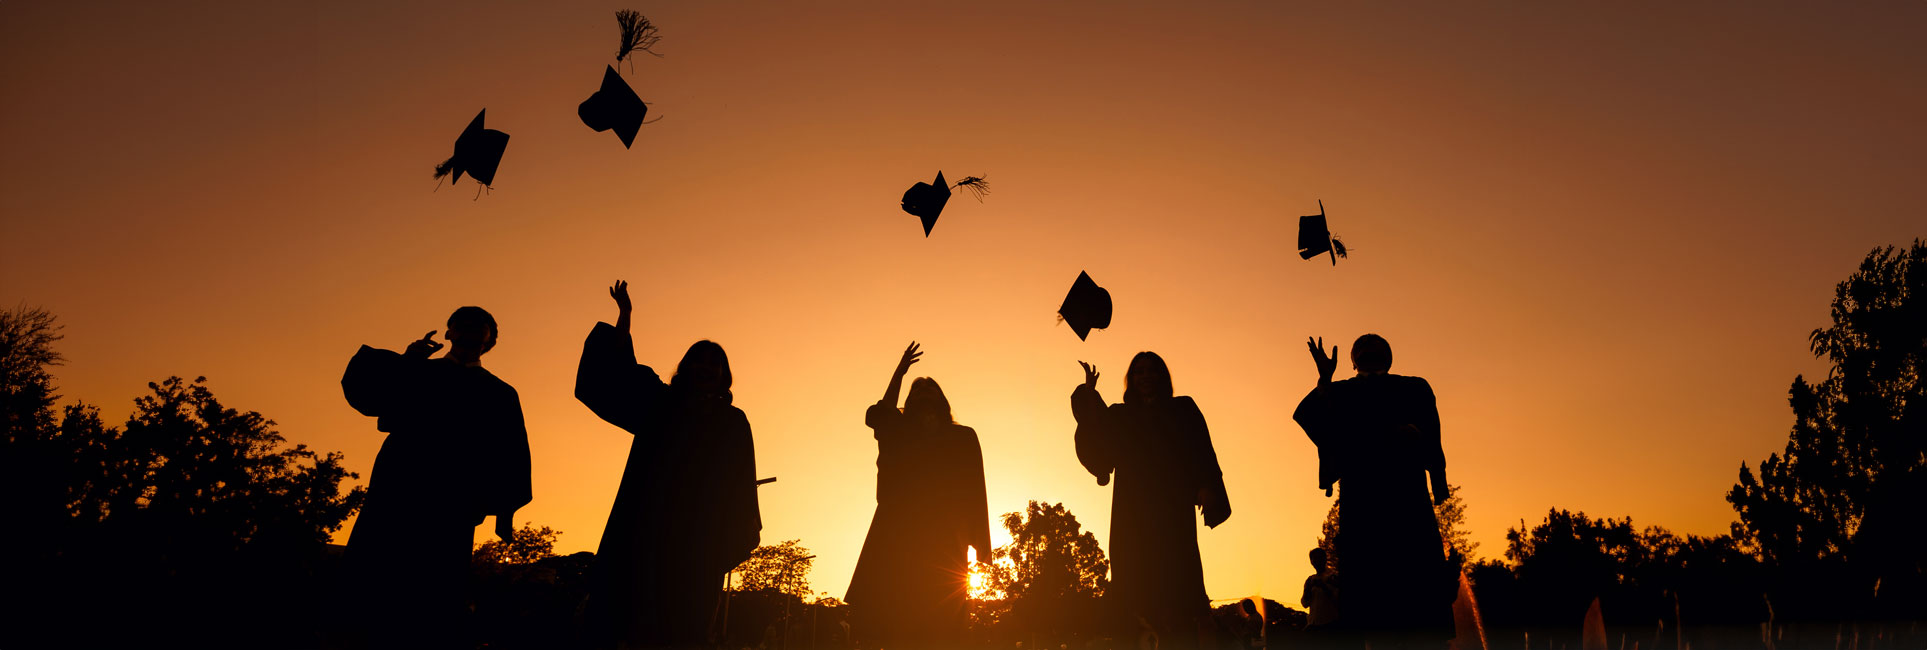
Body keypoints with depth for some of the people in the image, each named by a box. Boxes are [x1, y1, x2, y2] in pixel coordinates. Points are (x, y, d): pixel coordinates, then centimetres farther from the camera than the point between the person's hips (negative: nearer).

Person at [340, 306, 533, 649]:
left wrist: (506, 509, -1)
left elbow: (512, 455, 9)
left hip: (452, 503, -1)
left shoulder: (499, 394, 18)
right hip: (398, 491, 1)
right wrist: (405, 362, -3)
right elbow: (364, 391, 8)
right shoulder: (417, 372, 23)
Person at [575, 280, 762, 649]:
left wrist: (742, 532, -3)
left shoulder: (733, 422, 13)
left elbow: (740, 483, 6)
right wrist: (624, 316, 0)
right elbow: (620, 370, 9)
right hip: (645, 527, 1)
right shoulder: (662, 405, 17)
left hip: (697, 536, -1)